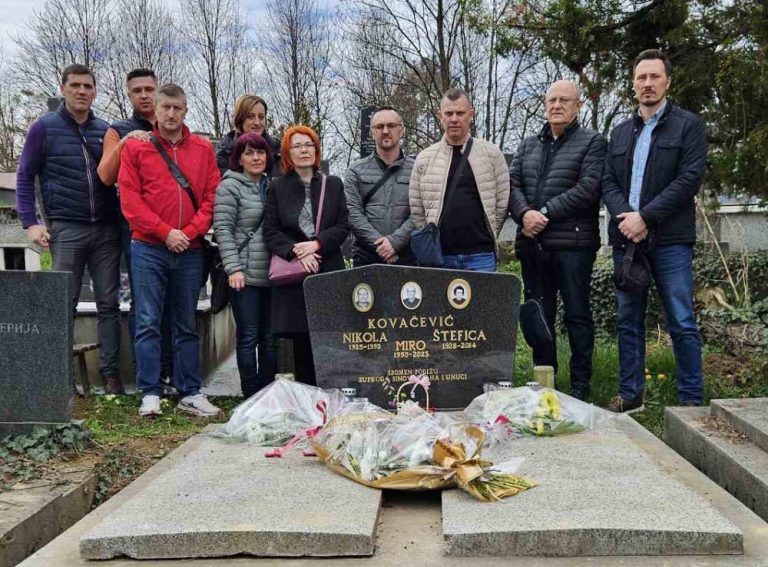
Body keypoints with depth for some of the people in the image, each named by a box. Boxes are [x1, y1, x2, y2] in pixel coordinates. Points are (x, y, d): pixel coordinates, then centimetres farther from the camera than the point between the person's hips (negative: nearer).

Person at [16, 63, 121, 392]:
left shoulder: (106, 130, 11)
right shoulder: (45, 128, 4)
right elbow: (25, 177, 5)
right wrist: (30, 222, -4)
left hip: (106, 229, 3)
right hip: (66, 229, -2)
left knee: (109, 303, 3)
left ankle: (110, 372, 10)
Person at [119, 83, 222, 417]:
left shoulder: (203, 149, 10)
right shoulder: (135, 146, 5)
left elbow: (212, 196, 4)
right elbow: (130, 199, -3)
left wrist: (190, 232, -8)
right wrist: (165, 232, -10)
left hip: (190, 251, 2)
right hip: (149, 249, -2)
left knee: (187, 326, 8)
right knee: (148, 323, -2)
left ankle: (190, 394, 13)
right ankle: (150, 395, 4)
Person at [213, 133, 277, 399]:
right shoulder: (230, 187, -2)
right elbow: (223, 230, -9)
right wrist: (233, 268, -16)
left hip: (272, 274, 6)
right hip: (245, 275, -6)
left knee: (269, 337, 9)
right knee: (248, 336, -2)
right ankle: (251, 396, 6)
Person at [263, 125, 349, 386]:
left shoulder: (334, 185, 13)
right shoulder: (278, 187, 10)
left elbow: (343, 227, 6)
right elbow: (270, 232, 3)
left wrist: (317, 243, -10)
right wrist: (296, 252, -12)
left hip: (330, 271, 1)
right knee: (301, 340, -1)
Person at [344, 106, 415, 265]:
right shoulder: (356, 171, 9)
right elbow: (352, 213, -1)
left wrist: (395, 241, -15)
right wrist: (379, 244, -12)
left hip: (407, 257, 0)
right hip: (366, 258, 0)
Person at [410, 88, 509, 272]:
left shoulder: (491, 154, 5)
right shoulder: (424, 159, 7)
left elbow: (502, 203, 6)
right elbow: (416, 210, 9)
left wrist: (486, 235, 6)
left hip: (480, 255, -1)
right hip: (439, 255, 1)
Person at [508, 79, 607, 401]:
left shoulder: (592, 142, 4)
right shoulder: (528, 146, 20)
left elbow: (587, 189, -9)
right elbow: (512, 184, 9)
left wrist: (545, 212, -12)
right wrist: (524, 213, -11)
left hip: (572, 242, -5)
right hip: (532, 243, 5)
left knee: (577, 315, 1)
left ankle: (580, 384, 10)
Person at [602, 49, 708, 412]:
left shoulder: (688, 125, 3)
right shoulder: (620, 133, 18)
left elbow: (690, 177, -8)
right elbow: (608, 182, 10)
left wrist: (645, 217, -15)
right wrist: (624, 217, -9)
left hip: (670, 239, -5)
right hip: (626, 237, 5)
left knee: (682, 323, -2)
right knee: (628, 321, 9)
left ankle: (692, 399, 7)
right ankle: (630, 394, 18)